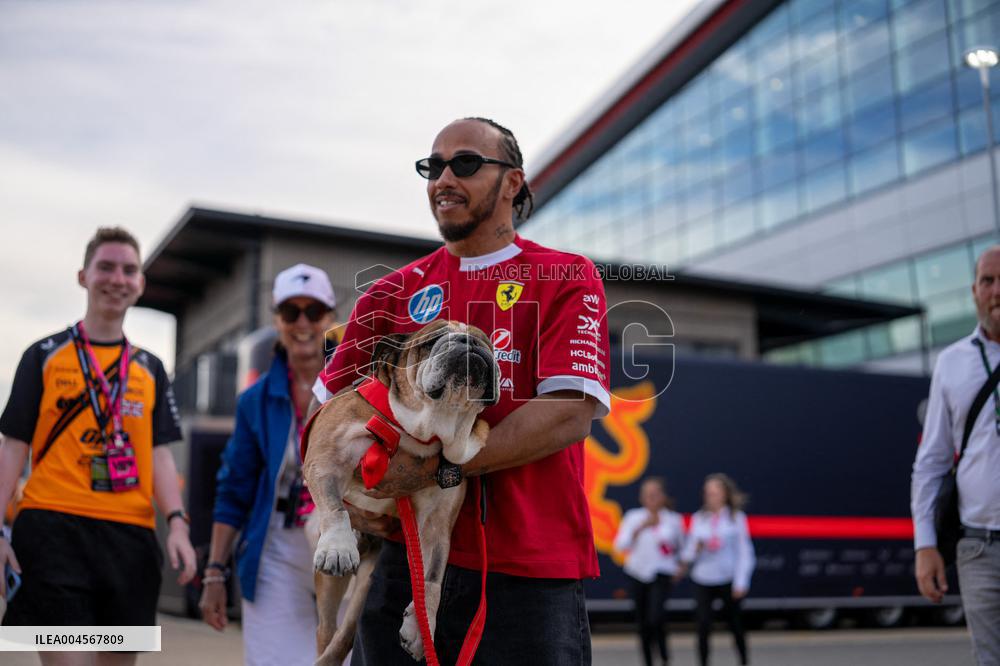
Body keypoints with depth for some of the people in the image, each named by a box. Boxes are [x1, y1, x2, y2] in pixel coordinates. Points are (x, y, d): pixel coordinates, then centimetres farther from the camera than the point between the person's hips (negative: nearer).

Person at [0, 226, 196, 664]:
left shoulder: (150, 369, 16)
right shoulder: (45, 355, 7)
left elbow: (158, 453, 10)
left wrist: (177, 523, -5)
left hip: (130, 534, 3)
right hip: (53, 527, -3)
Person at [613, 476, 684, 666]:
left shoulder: (674, 520, -1)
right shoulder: (633, 517, -2)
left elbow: (681, 546, 16)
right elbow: (620, 545, -11)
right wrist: (640, 528, -21)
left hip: (662, 574, -2)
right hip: (638, 573, 2)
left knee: (655, 617, -21)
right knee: (643, 622, 7)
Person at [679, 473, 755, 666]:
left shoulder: (736, 518, -2)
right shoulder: (699, 518, 4)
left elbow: (745, 551, -2)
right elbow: (689, 549, 8)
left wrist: (741, 582, -6)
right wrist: (695, 550, -15)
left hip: (728, 580, -1)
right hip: (702, 581, 1)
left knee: (736, 625, 11)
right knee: (703, 626, -8)